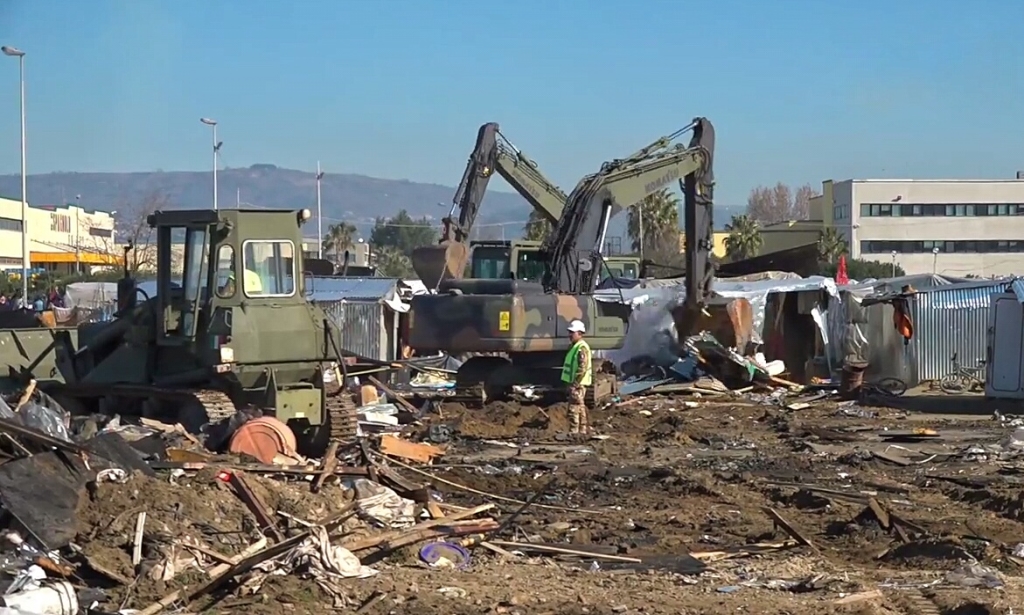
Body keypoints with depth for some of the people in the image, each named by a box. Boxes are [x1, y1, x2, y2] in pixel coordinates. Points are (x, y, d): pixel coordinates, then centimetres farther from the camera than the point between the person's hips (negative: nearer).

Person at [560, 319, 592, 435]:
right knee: (581, 409, 16)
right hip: (574, 383, 11)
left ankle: (574, 432, -11)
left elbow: (582, 368, -23)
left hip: (577, 384, -11)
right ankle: (584, 431, 24)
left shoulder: (582, 348, -17)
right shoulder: (574, 346, 16)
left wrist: (575, 384, -23)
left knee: (574, 409, -11)